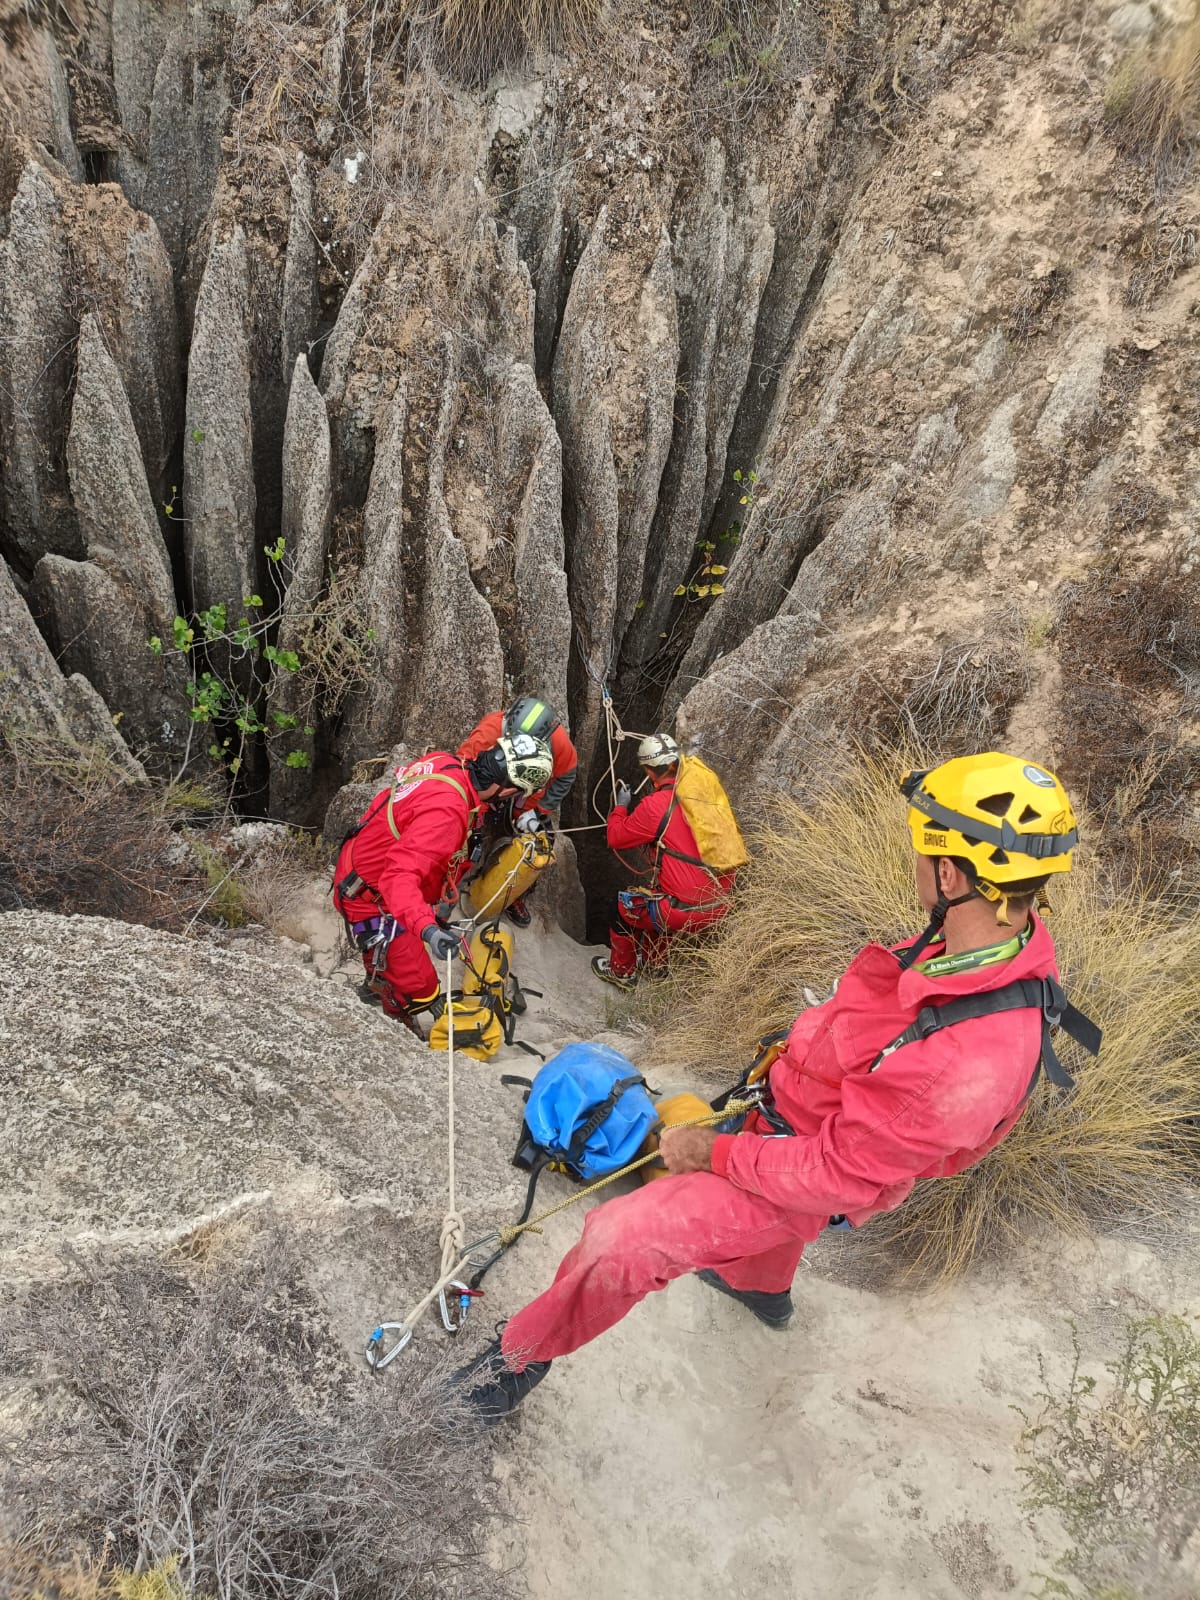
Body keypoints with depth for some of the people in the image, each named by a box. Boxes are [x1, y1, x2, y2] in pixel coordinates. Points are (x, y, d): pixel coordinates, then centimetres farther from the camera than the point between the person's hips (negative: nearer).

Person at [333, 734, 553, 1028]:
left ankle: (376, 984, 66)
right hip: (372, 902, -9)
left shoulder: (444, 762, -12)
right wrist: (427, 928, -57)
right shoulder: (447, 810, -38)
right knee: (420, 993, -3)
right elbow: (400, 875, -44)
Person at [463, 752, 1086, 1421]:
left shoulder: (969, 1063, -44)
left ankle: (527, 1351, 19)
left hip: (818, 1180, -8)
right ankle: (762, 1288, 73)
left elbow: (837, 1177, -32)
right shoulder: (1016, 936, -19)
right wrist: (805, 1050, 11)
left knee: (619, 1240, -11)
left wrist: (713, 1153, -20)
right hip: (801, 1116, 9)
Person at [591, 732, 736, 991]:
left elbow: (615, 838, -2)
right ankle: (653, 963, 50)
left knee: (621, 905, 18)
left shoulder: (655, 805, -17)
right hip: (721, 902, 7)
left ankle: (621, 972, 35)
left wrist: (620, 805, 14)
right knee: (655, 895, 34)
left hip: (689, 911, -7)